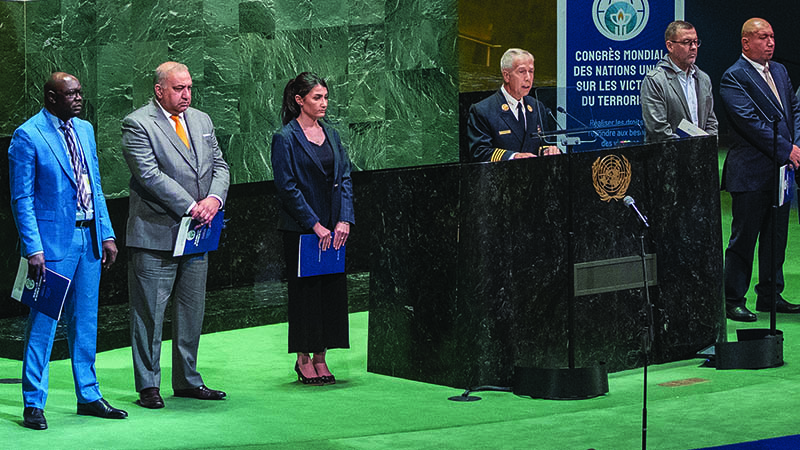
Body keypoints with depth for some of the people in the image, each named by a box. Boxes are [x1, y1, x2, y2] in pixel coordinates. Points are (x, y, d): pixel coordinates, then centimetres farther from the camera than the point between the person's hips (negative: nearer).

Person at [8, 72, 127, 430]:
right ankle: (33, 404, 6)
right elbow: (22, 199, -11)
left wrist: (107, 234, 10)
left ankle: (88, 396, 22)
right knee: (43, 323, -2)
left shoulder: (85, 130, 11)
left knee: (85, 321, 13)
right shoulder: (28, 136, -10)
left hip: (89, 238, 7)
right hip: (54, 240, -7)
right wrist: (33, 249, -16)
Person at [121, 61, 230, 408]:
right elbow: (150, 174, -17)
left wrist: (214, 199, -9)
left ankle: (187, 380, 23)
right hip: (155, 234, -7)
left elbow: (219, 165, 11)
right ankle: (148, 385, 7)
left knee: (192, 311, 13)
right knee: (149, 313, -1)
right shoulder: (137, 124, -8)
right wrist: (191, 206, -19)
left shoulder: (201, 120, 13)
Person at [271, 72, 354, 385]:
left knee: (332, 288, 5)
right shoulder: (286, 138, -7)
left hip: (332, 229, 6)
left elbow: (344, 179, 10)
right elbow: (287, 187, -12)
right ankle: (303, 360, 8)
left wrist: (344, 219, -4)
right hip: (301, 228, -6)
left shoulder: (331, 135, 11)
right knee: (305, 289, -1)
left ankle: (320, 358, 12)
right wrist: (315, 225, -15)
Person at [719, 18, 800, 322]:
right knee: (743, 238, -1)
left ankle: (769, 295, 22)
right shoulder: (734, 77, -11)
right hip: (751, 170, -7)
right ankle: (733, 300, 7)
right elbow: (750, 121, -18)